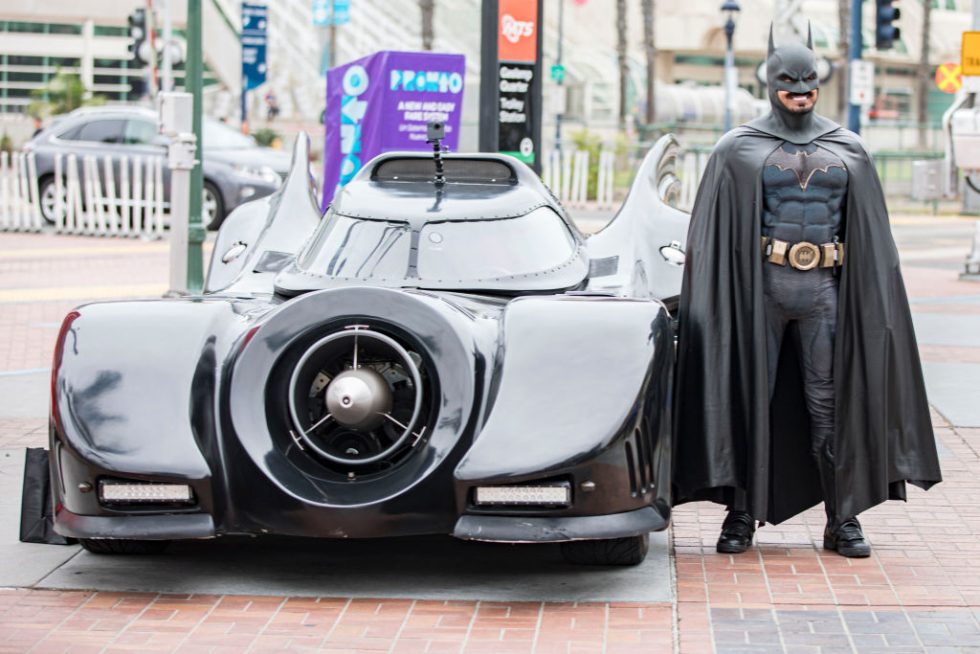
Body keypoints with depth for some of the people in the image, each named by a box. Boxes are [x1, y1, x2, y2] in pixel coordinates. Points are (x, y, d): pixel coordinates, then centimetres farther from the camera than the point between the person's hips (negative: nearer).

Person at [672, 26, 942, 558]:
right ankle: (741, 514, 10)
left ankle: (843, 520, 7)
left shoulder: (848, 151, 9)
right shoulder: (739, 149, 3)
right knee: (750, 399, 1)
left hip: (824, 290, 1)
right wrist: (709, 303, -6)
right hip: (760, 289, -1)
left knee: (831, 401, 0)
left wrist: (875, 307, 4)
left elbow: (873, 237, 11)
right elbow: (711, 233, 2)